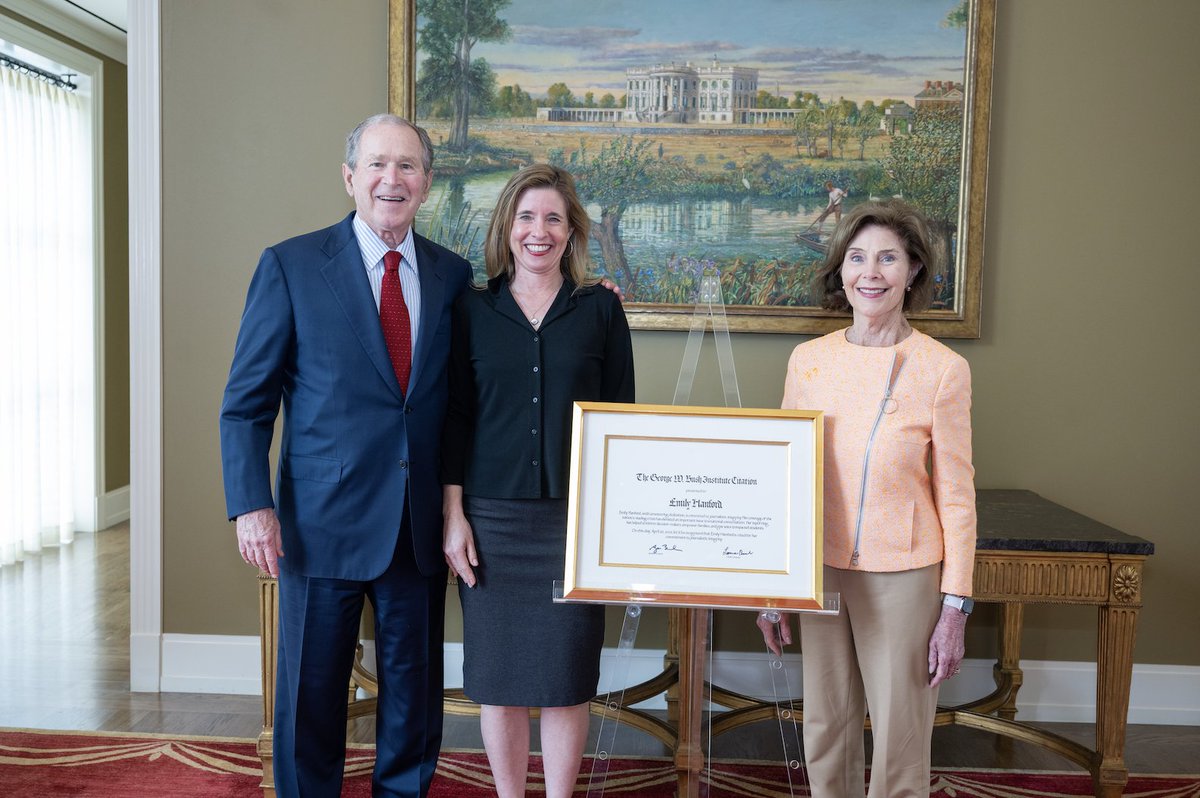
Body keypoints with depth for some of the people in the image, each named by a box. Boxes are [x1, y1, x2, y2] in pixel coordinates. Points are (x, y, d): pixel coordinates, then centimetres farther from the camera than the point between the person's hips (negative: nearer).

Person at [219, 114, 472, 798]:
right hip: (324, 523, -2)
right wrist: (252, 506, -10)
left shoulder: (454, 275, 5)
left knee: (415, 690, 15)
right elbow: (246, 401, -4)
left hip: (421, 530, 3)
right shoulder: (291, 266, -4)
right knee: (312, 693, 12)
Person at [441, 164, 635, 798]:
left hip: (576, 517, 0)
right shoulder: (474, 310, 5)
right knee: (497, 672, 8)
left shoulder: (601, 308, 4)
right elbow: (456, 418, 4)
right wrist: (453, 515, -2)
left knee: (567, 672, 6)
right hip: (492, 516, 1)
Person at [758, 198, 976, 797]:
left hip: (903, 577, -3)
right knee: (826, 732, 15)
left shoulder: (942, 369, -8)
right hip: (820, 571, 3)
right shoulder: (808, 360, 1)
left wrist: (955, 606, -6)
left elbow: (955, 495, -4)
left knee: (900, 744, 7)